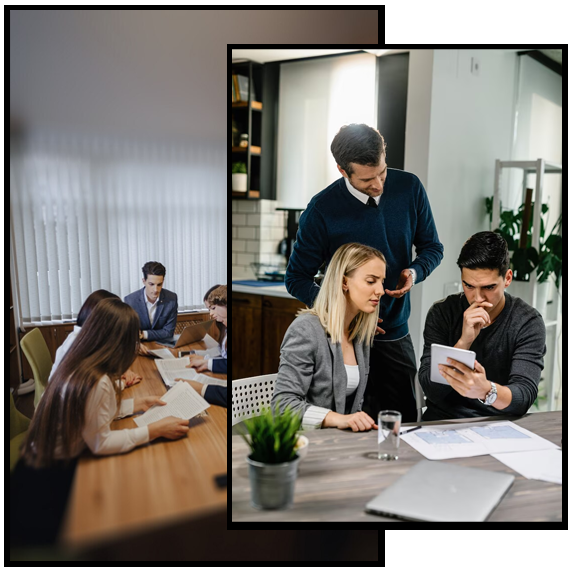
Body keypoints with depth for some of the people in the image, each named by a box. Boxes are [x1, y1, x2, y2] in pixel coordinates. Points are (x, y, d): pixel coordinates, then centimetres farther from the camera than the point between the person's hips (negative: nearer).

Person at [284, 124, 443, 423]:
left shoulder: (409, 187, -5)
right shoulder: (321, 210, -14)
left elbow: (432, 247, 8)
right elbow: (296, 278, -6)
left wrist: (415, 271, -14)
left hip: (396, 330, 3)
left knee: (404, 422, 9)